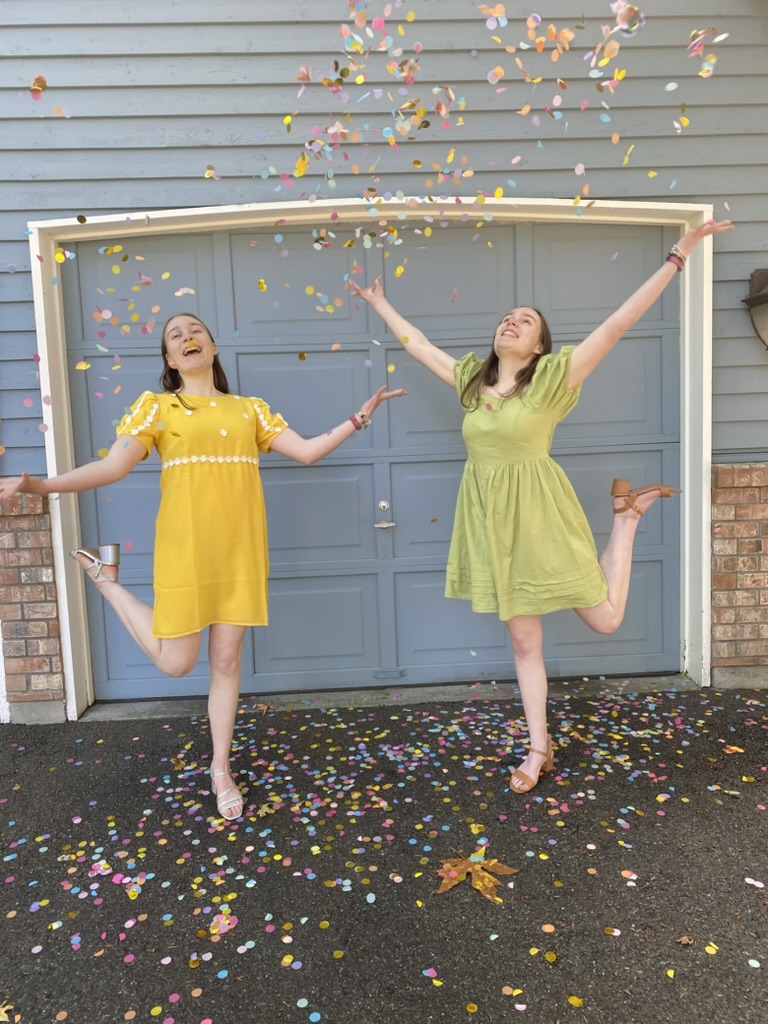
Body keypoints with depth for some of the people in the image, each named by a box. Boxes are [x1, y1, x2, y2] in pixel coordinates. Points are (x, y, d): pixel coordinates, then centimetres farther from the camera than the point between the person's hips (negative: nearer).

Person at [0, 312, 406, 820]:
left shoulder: (250, 409, 12)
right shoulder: (157, 406, 3)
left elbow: (308, 451, 8)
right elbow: (113, 466, -7)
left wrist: (359, 418, 5)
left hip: (240, 548, 3)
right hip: (186, 546, -2)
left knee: (227, 661, 8)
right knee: (176, 662, 1)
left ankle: (221, 769, 26)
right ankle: (106, 577, 25)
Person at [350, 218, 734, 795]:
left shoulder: (552, 378, -7)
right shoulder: (472, 378, 7)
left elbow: (619, 324, -12)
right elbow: (417, 344, 19)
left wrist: (677, 256, -14)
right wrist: (381, 304, 28)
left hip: (540, 515, -4)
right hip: (494, 522, 4)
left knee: (606, 620, 4)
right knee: (524, 640, 12)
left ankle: (629, 511, 27)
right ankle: (539, 749, 26)